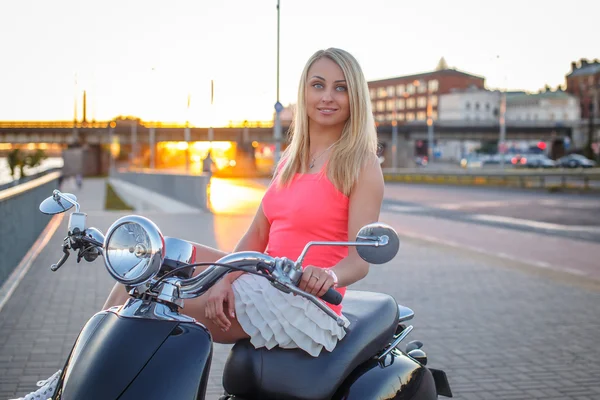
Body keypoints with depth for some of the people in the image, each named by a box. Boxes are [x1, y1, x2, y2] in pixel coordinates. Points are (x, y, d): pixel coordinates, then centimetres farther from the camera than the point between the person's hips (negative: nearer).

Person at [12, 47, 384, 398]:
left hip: (303, 299, -8)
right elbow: (256, 236, 7)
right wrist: (225, 280, -11)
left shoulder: (361, 164, -8)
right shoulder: (291, 159, 15)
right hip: (265, 279, 8)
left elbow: (360, 259, -16)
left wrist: (328, 274, -39)